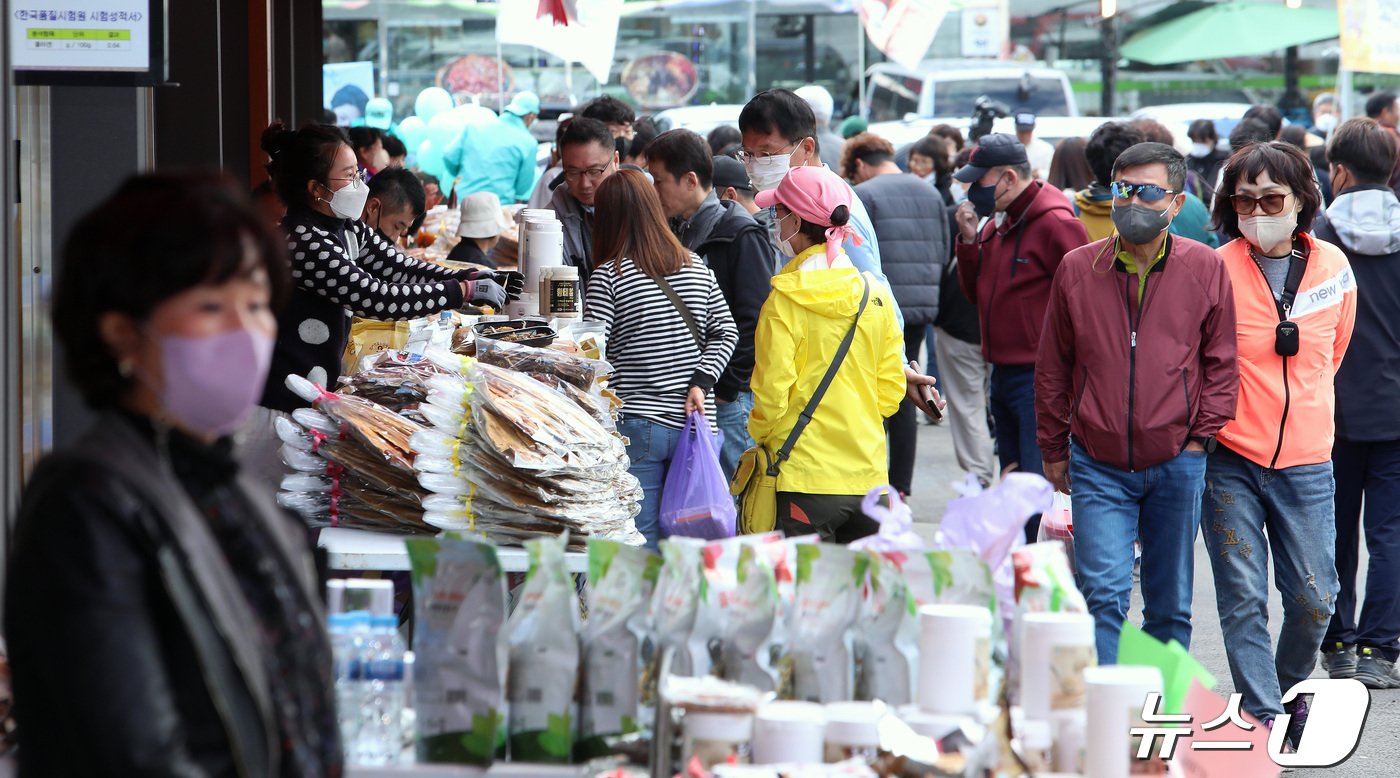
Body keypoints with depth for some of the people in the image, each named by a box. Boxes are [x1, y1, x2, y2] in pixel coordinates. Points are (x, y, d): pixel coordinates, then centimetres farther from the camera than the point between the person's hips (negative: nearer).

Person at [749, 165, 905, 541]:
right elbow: (891, 388, 9)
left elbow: (772, 389, -10)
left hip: (804, 477, -5)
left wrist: (762, 435, 7)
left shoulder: (786, 299, -10)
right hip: (868, 475, 5)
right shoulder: (875, 294, 5)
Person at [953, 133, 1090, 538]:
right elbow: (975, 292, 17)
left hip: (1039, 379, -10)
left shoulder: (1055, 224, -14)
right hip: (1003, 375, 10)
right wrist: (969, 239, 2)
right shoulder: (997, 223, 13)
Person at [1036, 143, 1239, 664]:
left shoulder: (1204, 269, -1)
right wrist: (1053, 449, 10)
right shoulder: (1078, 269, 0)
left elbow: (1222, 362, 6)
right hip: (1098, 466, 0)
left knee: (1170, 602, 10)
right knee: (1104, 594, -12)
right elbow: (1052, 368, 9)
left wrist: (1202, 435, -3)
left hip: (1176, 463, 1)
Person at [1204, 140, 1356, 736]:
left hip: (1305, 460, 3)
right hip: (1230, 461, -2)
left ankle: (1289, 687, 29)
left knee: (1314, 597, 3)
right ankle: (1263, 718, 6)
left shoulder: (1333, 267, 3)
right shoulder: (1215, 271, -8)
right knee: (1243, 597, -2)